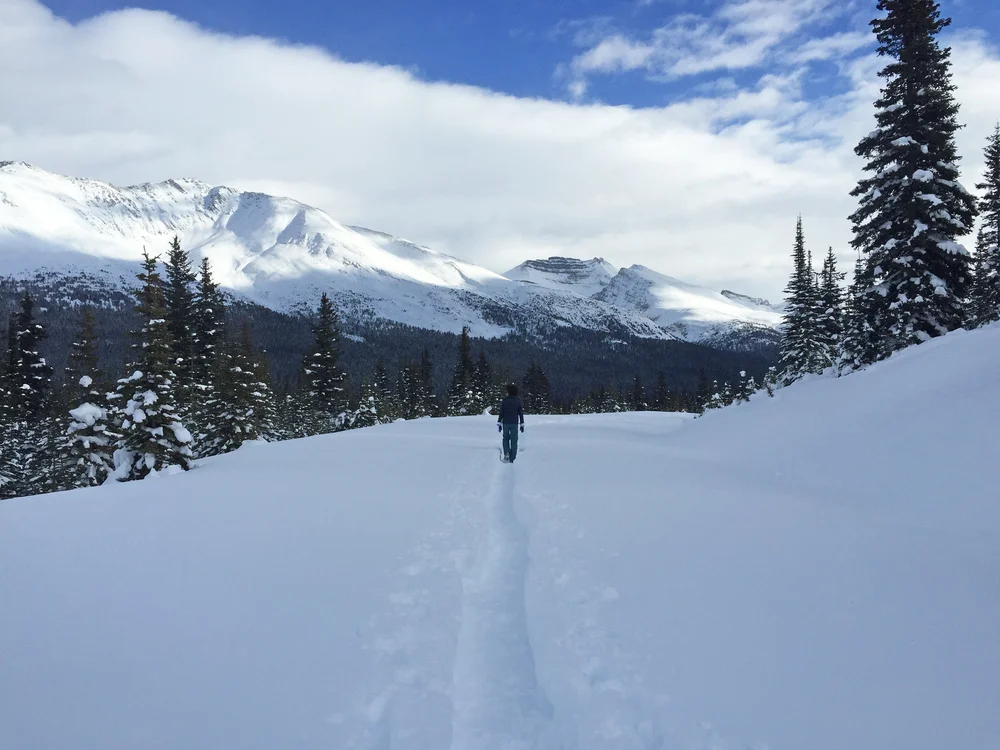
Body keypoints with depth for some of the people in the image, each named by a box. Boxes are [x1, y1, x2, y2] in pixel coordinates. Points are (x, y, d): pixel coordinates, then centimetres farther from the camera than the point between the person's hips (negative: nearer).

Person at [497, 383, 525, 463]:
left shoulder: (504, 401, -3)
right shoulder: (518, 401, -2)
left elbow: (501, 413, -4)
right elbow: (521, 413, -2)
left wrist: (499, 423, 3)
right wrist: (522, 424, 4)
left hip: (505, 423, 0)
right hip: (514, 424, 0)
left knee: (505, 439, 19)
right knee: (514, 441, 6)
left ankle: (506, 453, -3)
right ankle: (512, 458, 4)